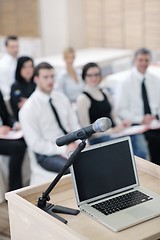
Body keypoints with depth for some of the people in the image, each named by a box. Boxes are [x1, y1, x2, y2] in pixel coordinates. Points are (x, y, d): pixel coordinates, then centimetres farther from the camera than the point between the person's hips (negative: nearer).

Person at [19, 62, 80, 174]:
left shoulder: (61, 98, 8)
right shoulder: (28, 109, -10)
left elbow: (74, 124, 10)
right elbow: (35, 143, -13)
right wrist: (64, 150, -20)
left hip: (71, 147, 6)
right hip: (48, 154, -6)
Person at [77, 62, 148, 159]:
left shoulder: (106, 93, 18)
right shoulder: (83, 99, -3)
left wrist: (122, 123, 0)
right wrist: (113, 130, -15)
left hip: (115, 132, 7)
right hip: (98, 138, -6)